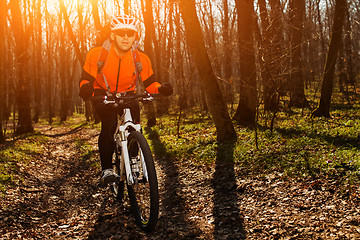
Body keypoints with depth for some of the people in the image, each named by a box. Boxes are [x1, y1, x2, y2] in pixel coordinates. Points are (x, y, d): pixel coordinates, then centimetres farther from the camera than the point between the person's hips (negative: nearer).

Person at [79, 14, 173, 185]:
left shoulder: (141, 59, -17)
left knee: (134, 125, -24)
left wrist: (161, 88, -31)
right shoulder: (97, 54, -21)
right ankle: (106, 170, -22)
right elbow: (86, 80, -14)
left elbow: (149, 84, -8)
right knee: (109, 124, -29)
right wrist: (85, 89, -38)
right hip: (102, 95, -2)